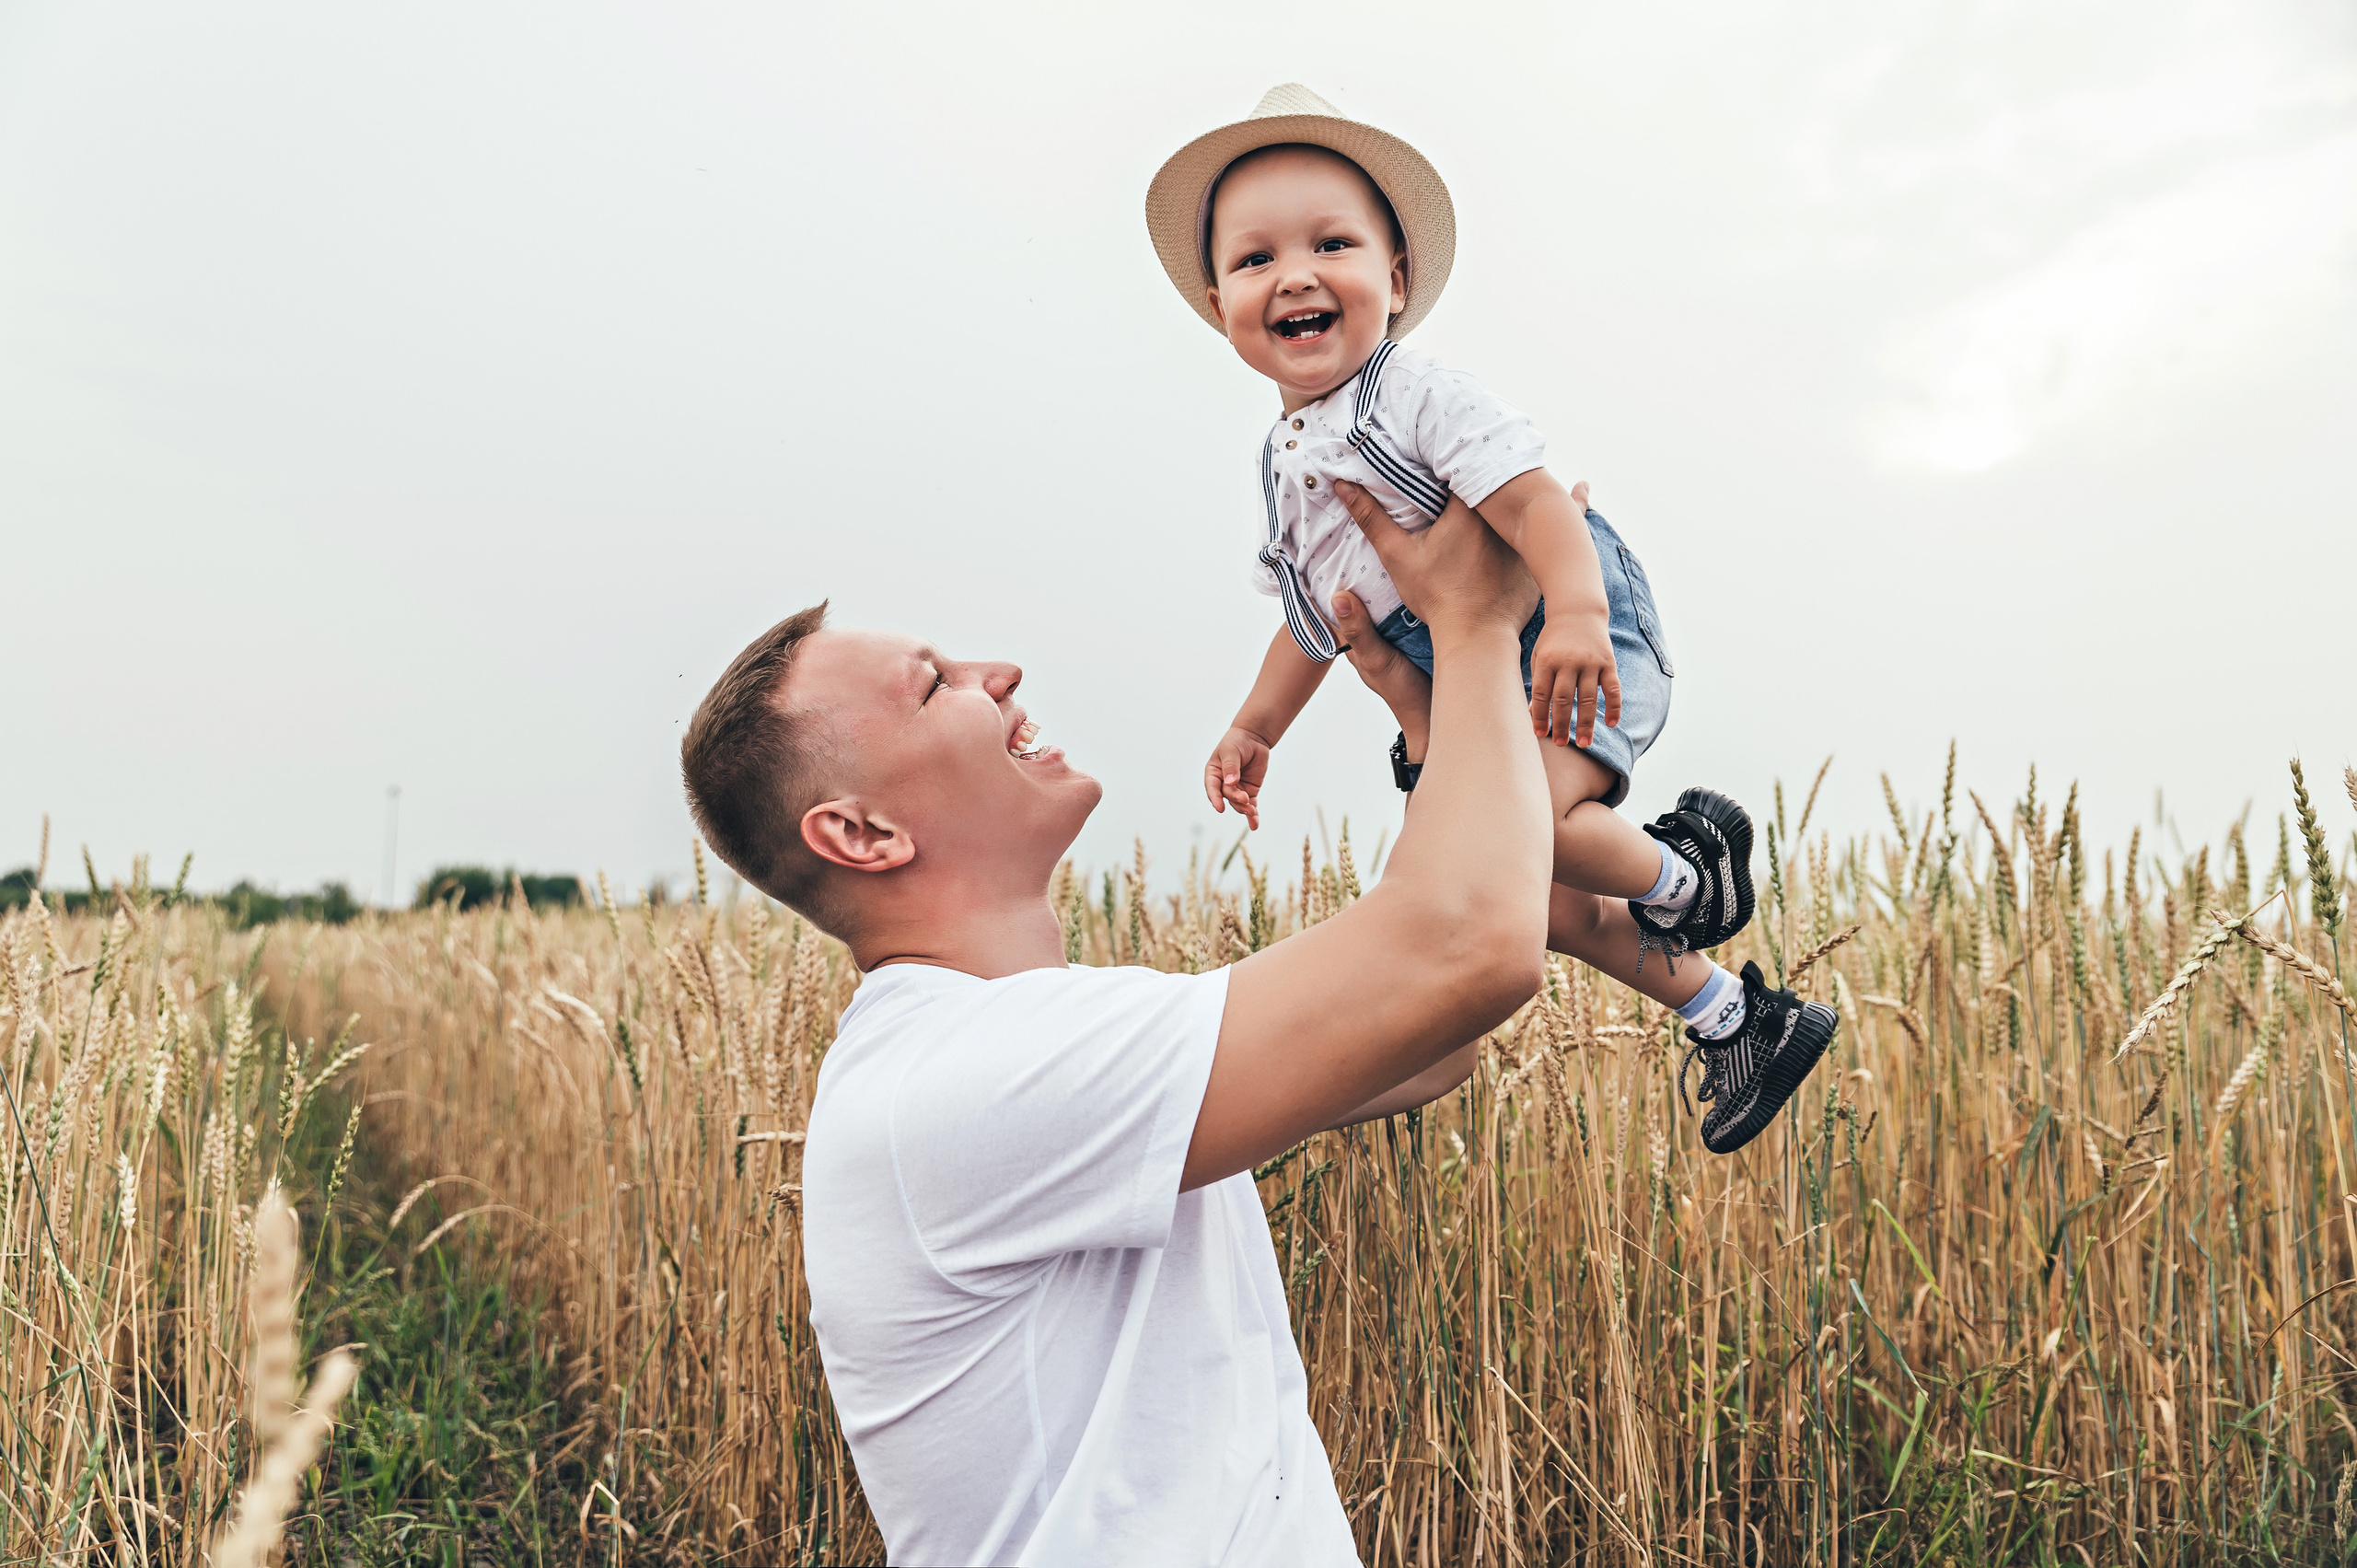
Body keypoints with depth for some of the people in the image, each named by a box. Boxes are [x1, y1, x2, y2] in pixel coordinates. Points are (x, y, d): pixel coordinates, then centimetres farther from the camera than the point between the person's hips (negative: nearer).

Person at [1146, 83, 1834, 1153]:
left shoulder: (1422, 398, -14)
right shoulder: (1283, 463, 9)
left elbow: (1532, 498, -28)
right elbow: (1315, 614, 20)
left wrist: (1573, 610, -44)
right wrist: (1254, 727, 18)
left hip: (1576, 656, -8)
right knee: (1552, 909, 12)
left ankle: (1681, 875, -1)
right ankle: (1736, 1021, 33)